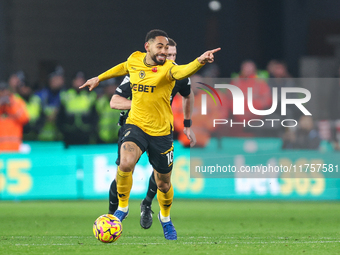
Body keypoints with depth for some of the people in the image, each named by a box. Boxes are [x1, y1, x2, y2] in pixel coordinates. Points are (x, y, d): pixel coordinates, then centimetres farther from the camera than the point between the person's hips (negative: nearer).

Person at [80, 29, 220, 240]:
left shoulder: (167, 68, -15)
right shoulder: (134, 60, -2)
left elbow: (182, 71, -39)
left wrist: (199, 62, -59)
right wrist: (99, 78, 30)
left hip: (161, 132, -1)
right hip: (136, 125, 1)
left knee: (163, 183, 12)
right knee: (126, 163, -29)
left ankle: (165, 218, 43)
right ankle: (122, 208, -5)